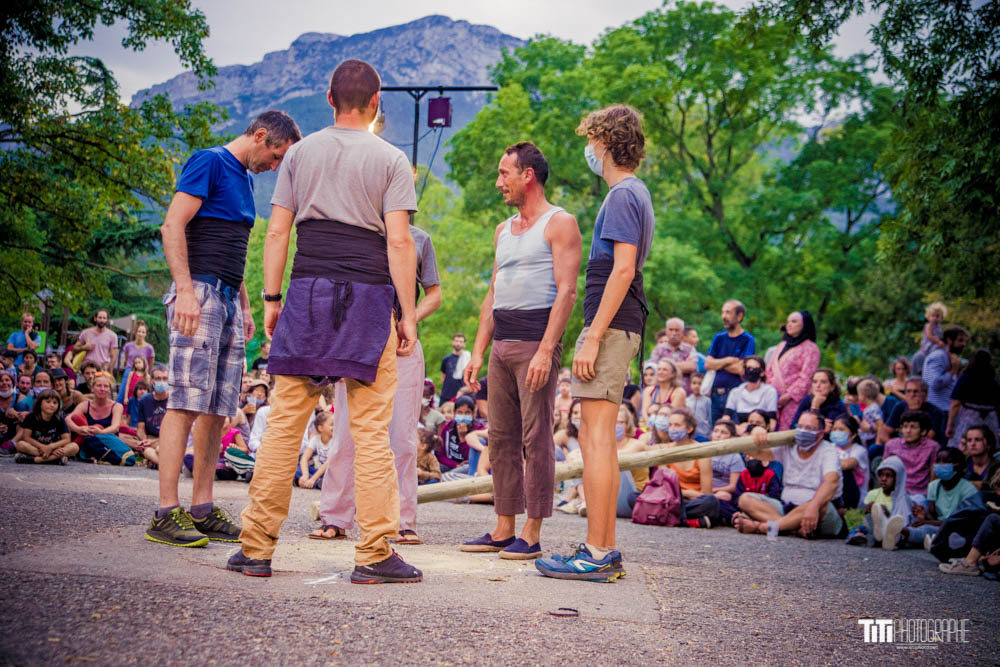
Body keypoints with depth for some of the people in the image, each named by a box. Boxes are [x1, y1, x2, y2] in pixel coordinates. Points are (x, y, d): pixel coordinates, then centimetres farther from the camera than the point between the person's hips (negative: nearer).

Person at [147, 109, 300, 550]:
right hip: (199, 293, -9)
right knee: (187, 403, -12)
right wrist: (185, 290, -22)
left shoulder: (244, 179, 22)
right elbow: (172, 227, -13)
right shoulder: (209, 162, -4)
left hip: (228, 299, 9)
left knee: (217, 409, 6)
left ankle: (202, 510, 10)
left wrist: (244, 306, 23)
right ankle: (166, 514, -11)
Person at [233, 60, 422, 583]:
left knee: (285, 421, 5)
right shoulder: (390, 160, 2)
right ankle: (375, 554, 1)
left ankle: (256, 548, 6)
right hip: (367, 295, -3)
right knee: (371, 429, 0)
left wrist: (271, 298, 11)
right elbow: (398, 241, -5)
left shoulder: (300, 153, 11)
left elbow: (278, 231, 6)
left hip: (307, 290, 3)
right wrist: (407, 314, -3)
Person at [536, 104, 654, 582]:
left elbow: (623, 270, -19)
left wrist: (593, 337, -21)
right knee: (594, 438, 12)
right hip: (619, 328, 10)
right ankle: (605, 550, 15)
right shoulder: (635, 193, 21)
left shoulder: (622, 196, -10)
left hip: (610, 327, -10)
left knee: (597, 438, -10)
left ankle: (596, 554, -9)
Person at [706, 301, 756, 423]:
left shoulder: (748, 340, -1)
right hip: (715, 394, 5)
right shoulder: (719, 338, 14)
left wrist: (718, 363, 1)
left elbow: (741, 369, -11)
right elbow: (707, 364, 4)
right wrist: (729, 360, -7)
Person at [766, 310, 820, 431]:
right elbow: (770, 370, 23)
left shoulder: (810, 349, 0)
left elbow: (806, 378, -9)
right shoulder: (782, 345, 22)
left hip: (794, 400, -6)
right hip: (775, 398, 6)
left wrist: (789, 396, -15)